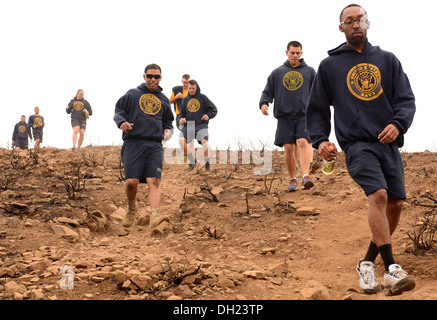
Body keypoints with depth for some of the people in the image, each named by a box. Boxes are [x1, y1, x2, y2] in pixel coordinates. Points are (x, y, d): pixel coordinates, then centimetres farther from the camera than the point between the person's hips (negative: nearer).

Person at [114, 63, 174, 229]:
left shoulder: (164, 100, 21)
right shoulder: (132, 94, 12)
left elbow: (168, 121, 30)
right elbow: (118, 111, 12)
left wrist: (168, 130, 8)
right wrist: (121, 122, -10)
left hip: (155, 145, 2)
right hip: (133, 143, -2)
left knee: (154, 180, -15)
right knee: (131, 181, -11)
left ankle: (155, 215, -26)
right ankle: (132, 208, 17)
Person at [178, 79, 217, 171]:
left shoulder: (203, 97, 7)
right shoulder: (185, 100, 17)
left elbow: (214, 109, 10)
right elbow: (182, 113, 25)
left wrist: (208, 115, -10)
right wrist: (182, 119, 2)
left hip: (201, 125, -3)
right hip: (188, 125, 3)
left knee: (204, 141, -28)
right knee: (181, 140, -23)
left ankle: (207, 164, -7)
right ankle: (191, 161, -6)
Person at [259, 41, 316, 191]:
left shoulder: (310, 71, 14)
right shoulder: (277, 73, 14)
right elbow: (268, 92, 14)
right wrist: (263, 103, -5)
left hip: (304, 115, -1)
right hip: (284, 117, 1)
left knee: (303, 142, -20)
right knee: (288, 147, -1)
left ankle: (306, 175, -28)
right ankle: (292, 179, 11)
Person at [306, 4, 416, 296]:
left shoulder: (387, 60, 15)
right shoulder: (330, 65, 11)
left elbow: (406, 99, 9)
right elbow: (317, 108, 13)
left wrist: (398, 123, -12)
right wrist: (320, 139, -2)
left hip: (389, 143, 4)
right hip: (357, 143, -3)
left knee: (395, 204, 1)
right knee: (378, 195, -23)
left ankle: (368, 262, 20)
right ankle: (391, 270, -24)